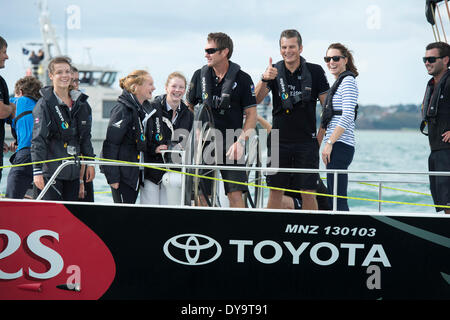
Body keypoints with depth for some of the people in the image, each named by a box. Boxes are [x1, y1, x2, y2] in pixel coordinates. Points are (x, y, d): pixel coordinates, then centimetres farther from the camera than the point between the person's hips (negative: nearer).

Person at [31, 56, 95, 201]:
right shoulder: (44, 104, -7)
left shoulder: (80, 104, 13)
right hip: (51, 170, -6)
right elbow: (38, 139, -12)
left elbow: (85, 137, 22)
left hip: (73, 171, 6)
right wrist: (37, 171, -17)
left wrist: (90, 163, 18)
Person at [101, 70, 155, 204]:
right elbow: (111, 144, -17)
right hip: (123, 172, -8)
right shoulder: (122, 109, -15)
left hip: (138, 171, 8)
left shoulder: (145, 107, 12)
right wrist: (112, 176, -20)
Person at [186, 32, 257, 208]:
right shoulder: (199, 76, 7)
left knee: (235, 194, -9)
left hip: (231, 148, -2)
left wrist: (241, 141, -11)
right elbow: (189, 107, 16)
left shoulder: (242, 79, -1)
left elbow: (251, 114, 1)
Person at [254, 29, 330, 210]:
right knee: (275, 191, 3)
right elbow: (255, 101, -8)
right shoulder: (274, 71, 3)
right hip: (279, 141, 1)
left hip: (306, 141, -1)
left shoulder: (315, 72, 1)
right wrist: (264, 80, -27)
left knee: (308, 192, -2)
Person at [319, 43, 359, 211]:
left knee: (338, 199, -13)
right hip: (336, 148, 10)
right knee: (332, 199, 9)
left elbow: (347, 117, -16)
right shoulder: (338, 83, 23)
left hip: (340, 146, -10)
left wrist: (329, 143, -19)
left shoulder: (348, 81, -6)